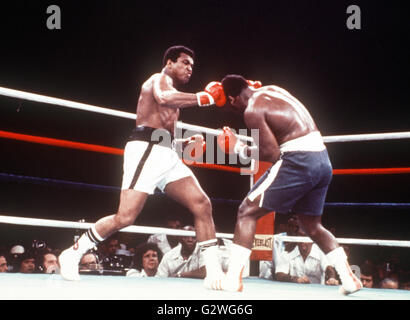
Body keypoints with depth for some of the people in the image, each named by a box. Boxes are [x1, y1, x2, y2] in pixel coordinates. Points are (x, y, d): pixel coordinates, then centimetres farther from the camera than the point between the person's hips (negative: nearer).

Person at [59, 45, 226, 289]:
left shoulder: (170, 88, 32)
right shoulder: (160, 79, 5)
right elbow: (164, 98, -23)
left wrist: (186, 144, 17)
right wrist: (205, 98, -18)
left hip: (167, 155, 9)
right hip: (146, 150, -9)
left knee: (203, 205, -7)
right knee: (126, 217, -16)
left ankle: (214, 273, -9)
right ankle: (73, 254, 1)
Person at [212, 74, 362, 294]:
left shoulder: (252, 110, -8)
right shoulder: (273, 89, 17)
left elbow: (271, 154, -13)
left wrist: (239, 149, 1)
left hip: (297, 160, -9)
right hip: (323, 160, 9)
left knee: (247, 212, 0)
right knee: (311, 225, 23)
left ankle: (233, 278, -6)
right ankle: (349, 279, 17)